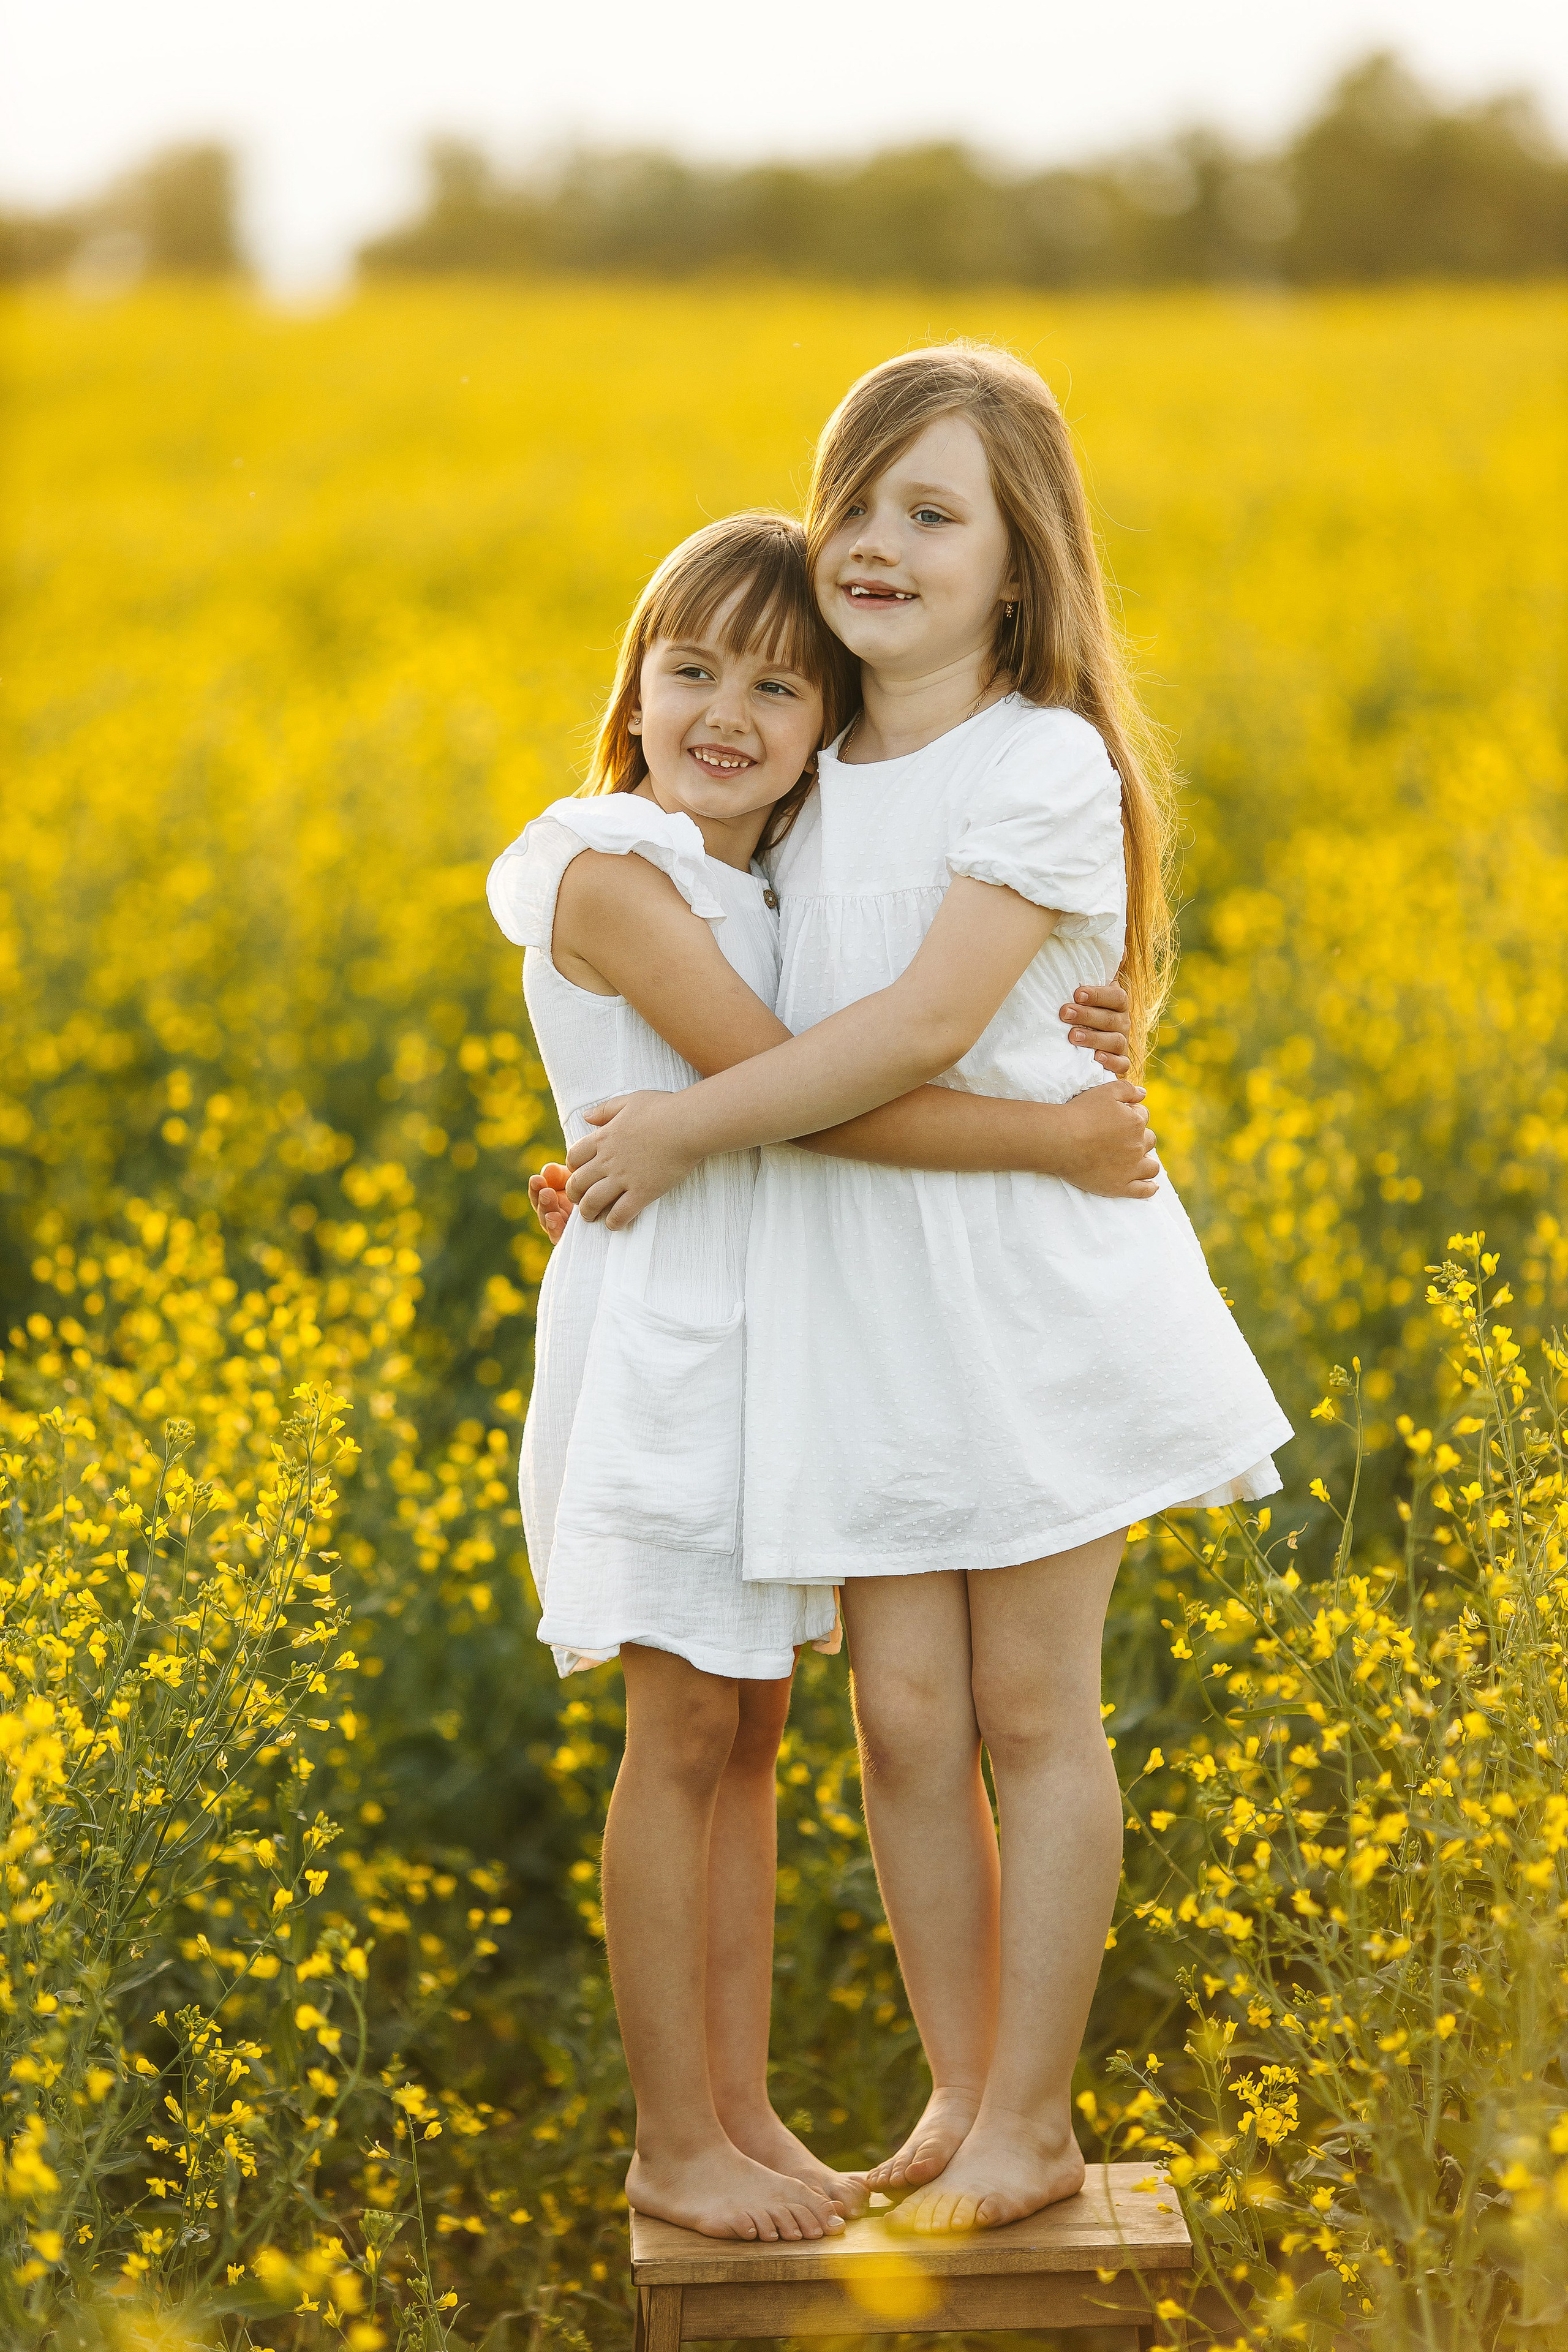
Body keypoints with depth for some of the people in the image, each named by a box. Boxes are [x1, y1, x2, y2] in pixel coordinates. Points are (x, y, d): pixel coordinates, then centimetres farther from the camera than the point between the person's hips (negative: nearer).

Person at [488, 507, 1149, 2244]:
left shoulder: (793, 889, 11)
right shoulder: (614, 875, -15)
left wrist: (1090, 1053, -10)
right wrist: (1051, 1138, -22)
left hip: (784, 1348, 8)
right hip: (662, 1340, -8)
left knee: (748, 1739, 11)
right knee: (683, 1743, -1)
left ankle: (743, 2112, 20)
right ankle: (675, 2144, 9)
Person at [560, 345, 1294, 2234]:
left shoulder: (1048, 766, -12)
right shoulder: (817, 779, 9)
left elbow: (924, 1026, -21)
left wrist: (680, 1126, -15)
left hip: (1032, 1288, -5)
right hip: (853, 1299, 5)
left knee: (1030, 1711, 5)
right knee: (901, 1719, 7)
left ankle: (1032, 2118, 18)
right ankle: (955, 2092, 23)